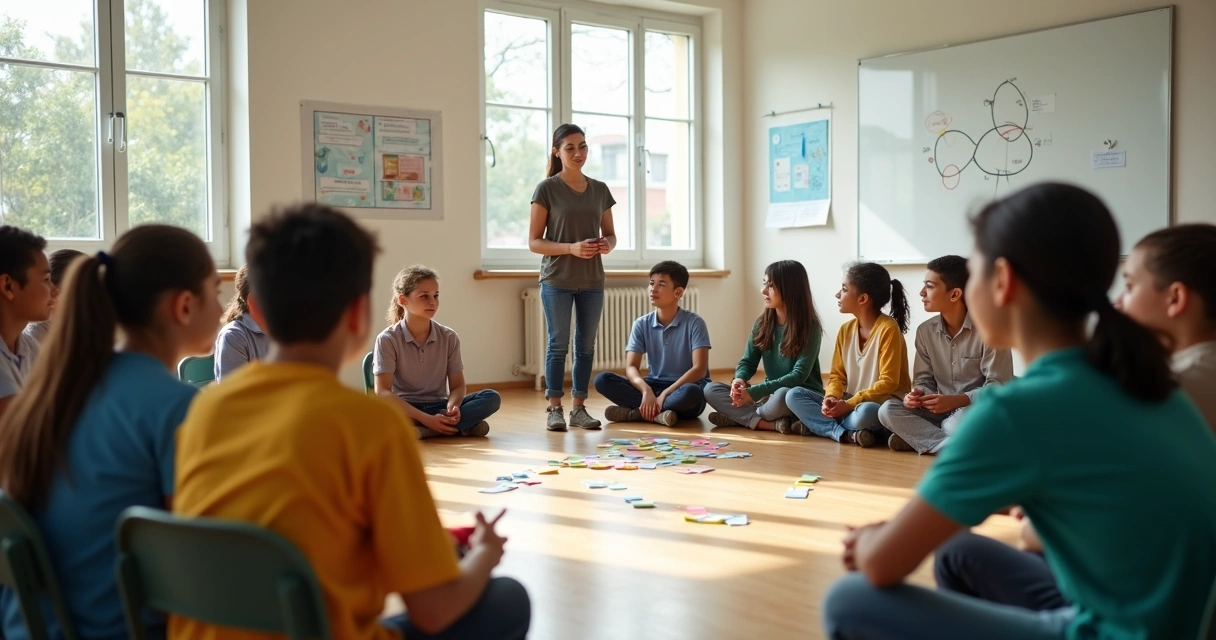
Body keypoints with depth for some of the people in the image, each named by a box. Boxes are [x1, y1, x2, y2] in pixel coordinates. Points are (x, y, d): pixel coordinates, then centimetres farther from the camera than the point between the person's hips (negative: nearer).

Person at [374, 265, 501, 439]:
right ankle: (460, 427, -28)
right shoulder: (388, 339, -9)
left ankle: (425, 430, -28)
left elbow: (457, 386, 3)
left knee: (492, 398, -18)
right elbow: (383, 391, -17)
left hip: (438, 407, 3)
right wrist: (427, 419, -28)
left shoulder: (449, 338, 3)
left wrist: (452, 406, -24)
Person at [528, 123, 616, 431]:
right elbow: (534, 241, -6)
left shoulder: (600, 190, 8)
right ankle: (554, 408, 8)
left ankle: (579, 408, 15)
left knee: (586, 345, 7)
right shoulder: (547, 189, -4)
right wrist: (572, 248, -20)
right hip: (557, 280, -4)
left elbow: (610, 234, 14)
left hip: (592, 281, 4)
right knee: (558, 344, 0)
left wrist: (607, 244, -10)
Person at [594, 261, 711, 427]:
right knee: (602, 380, -18)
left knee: (691, 393, -41)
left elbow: (699, 369, -16)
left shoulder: (694, 323, -8)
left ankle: (635, 412, -24)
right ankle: (658, 413, -27)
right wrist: (646, 391, -28)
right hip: (654, 387, 3)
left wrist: (664, 394, -25)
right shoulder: (642, 324, 2)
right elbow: (631, 367, -6)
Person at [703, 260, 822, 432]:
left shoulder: (810, 328, -13)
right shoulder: (762, 323, 5)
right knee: (711, 389, -13)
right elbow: (747, 361, 5)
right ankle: (773, 424, -25)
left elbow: (799, 375, -20)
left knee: (782, 396, -42)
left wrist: (754, 392, -27)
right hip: (771, 393, 6)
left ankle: (740, 417, -12)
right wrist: (739, 380, -21)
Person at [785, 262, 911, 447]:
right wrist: (831, 398, -13)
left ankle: (817, 424, -15)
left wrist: (849, 404, -21)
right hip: (851, 404, 7)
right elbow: (837, 375, 9)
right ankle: (847, 434, -23)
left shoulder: (888, 329, -14)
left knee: (865, 413, -42)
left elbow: (888, 383, -17)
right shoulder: (846, 330, 7)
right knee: (794, 396, -9)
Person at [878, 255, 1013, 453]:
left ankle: (918, 436, -10)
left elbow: (999, 386, -16)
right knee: (888, 410, -18)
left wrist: (957, 400, -29)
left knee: (958, 423, -40)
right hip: (942, 411, 6)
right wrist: (918, 395, -18)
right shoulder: (925, 331, 3)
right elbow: (924, 379, 7)